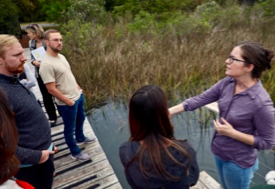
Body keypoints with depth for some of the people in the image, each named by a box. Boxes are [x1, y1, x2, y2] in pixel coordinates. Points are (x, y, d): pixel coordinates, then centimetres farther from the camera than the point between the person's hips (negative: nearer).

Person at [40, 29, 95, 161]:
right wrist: (69, 102, -18)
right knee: (70, 128, 11)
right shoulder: (46, 64, -26)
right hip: (67, 104, -9)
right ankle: (75, 153, 32)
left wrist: (78, 88, 13)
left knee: (80, 119, 28)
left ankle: (80, 138, 55)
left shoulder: (61, 56, 3)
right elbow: (51, 89, -25)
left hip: (78, 96, 9)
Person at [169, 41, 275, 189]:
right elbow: (200, 99, -9)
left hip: (238, 161, -5)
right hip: (219, 151, 6)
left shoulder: (261, 102, -29)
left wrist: (232, 133, -25)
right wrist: (171, 111, -12)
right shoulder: (227, 83, -13)